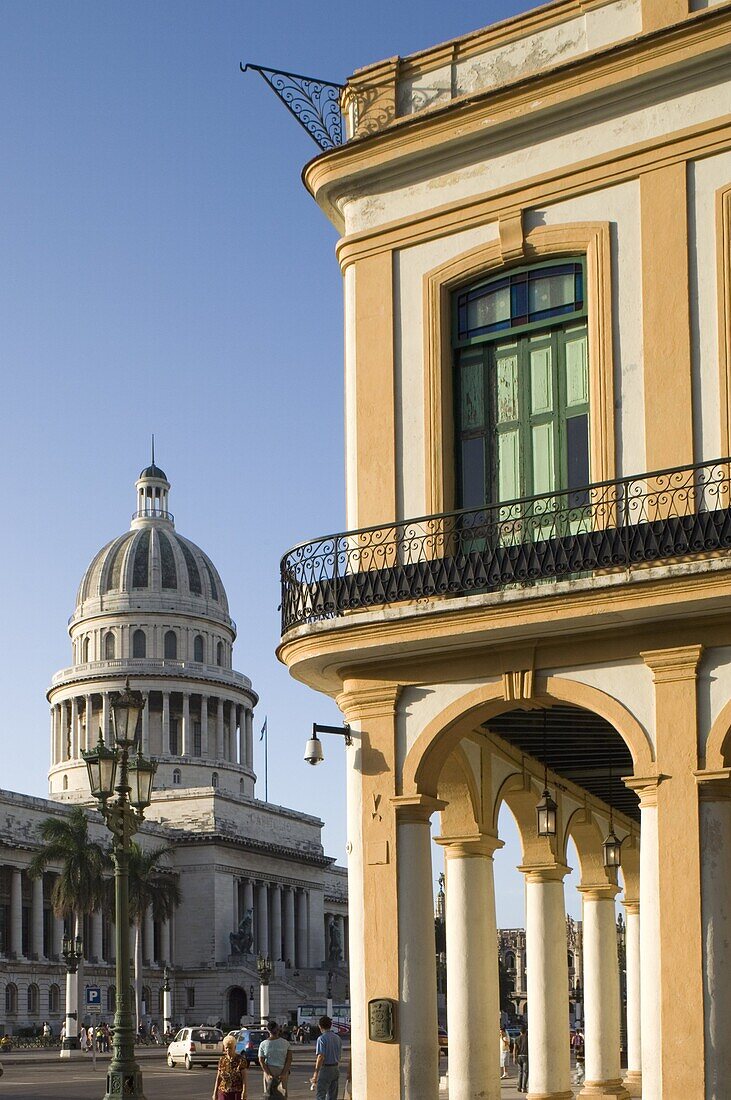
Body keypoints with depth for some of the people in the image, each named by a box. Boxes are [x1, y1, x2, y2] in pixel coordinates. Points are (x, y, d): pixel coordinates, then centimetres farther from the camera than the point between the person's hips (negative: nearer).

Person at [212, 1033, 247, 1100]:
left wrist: (244, 1092, -17)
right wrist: (215, 1093, 8)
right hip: (223, 1092, 3)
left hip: (237, 1092, -3)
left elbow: (244, 1078, -8)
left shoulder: (241, 1060, -5)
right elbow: (218, 1078, 10)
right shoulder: (222, 1060, 6)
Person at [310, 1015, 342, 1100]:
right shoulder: (337, 1038, 10)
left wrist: (315, 1074, -17)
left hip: (326, 1068, -7)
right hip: (336, 1069, 7)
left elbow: (321, 1057, -18)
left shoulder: (322, 1038, -12)